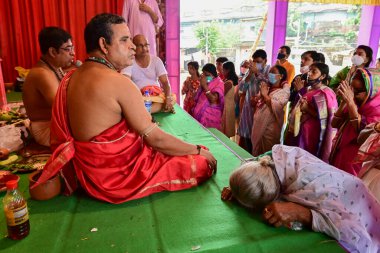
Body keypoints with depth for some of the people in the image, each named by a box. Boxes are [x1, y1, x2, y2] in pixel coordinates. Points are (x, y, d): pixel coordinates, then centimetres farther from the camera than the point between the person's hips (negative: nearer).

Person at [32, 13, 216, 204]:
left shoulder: (71, 78, 4)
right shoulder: (118, 82, -23)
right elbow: (156, 139, -20)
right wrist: (198, 150, -5)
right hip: (120, 178, -9)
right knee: (203, 162, 1)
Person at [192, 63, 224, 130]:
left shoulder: (219, 83, -8)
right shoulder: (205, 83, 12)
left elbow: (213, 99, -21)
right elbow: (198, 98, 16)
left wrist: (205, 86, -19)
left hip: (211, 115, -6)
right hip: (200, 113, 6)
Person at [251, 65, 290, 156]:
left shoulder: (284, 91, -6)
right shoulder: (266, 87, 12)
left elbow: (276, 107, -21)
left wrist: (265, 95, -15)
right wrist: (259, 96, -4)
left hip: (270, 127, -6)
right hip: (258, 125, 6)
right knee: (256, 151, 16)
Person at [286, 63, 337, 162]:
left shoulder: (326, 93, -10)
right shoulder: (307, 90, 13)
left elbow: (324, 116, -20)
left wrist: (307, 109, -16)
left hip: (313, 135, -7)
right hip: (300, 132, 7)